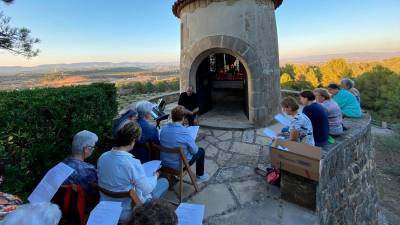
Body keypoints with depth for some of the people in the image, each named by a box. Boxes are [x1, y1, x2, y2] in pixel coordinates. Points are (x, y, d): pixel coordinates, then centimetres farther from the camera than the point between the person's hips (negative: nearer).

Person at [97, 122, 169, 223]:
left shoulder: (102, 157, -11)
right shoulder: (133, 163, -32)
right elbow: (147, 189, -18)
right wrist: (155, 176, 2)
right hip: (125, 213, -6)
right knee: (164, 182, 9)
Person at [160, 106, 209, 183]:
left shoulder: (163, 129, -9)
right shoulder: (185, 132, -27)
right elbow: (194, 151, -14)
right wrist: (193, 142, 7)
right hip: (179, 165, -6)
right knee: (201, 151, 16)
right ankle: (200, 177, 32)